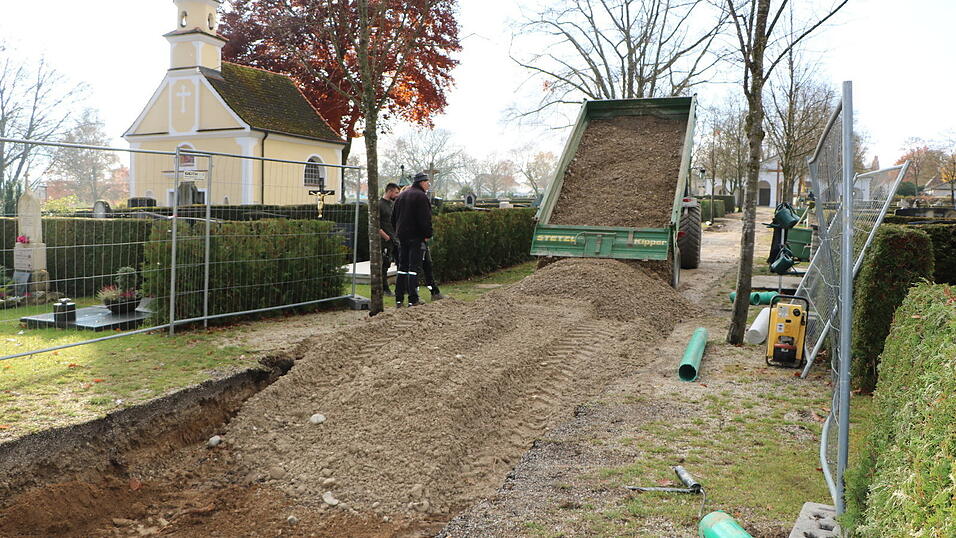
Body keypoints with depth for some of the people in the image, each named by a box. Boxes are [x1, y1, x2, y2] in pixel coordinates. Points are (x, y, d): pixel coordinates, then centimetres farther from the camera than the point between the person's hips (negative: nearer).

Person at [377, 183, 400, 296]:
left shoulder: (393, 203, 14)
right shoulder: (379, 205, -11)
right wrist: (386, 237, -15)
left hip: (395, 239, 8)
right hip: (386, 241, -8)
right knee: (385, 265, 0)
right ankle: (385, 289, 8)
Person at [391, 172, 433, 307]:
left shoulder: (401, 196, 16)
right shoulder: (421, 196, -11)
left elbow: (394, 217, 19)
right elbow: (425, 219, -18)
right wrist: (428, 234, -10)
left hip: (402, 236, 7)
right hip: (416, 237, -7)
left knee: (402, 267, 10)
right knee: (414, 268, -6)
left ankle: (399, 299, 10)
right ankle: (413, 300, -7)